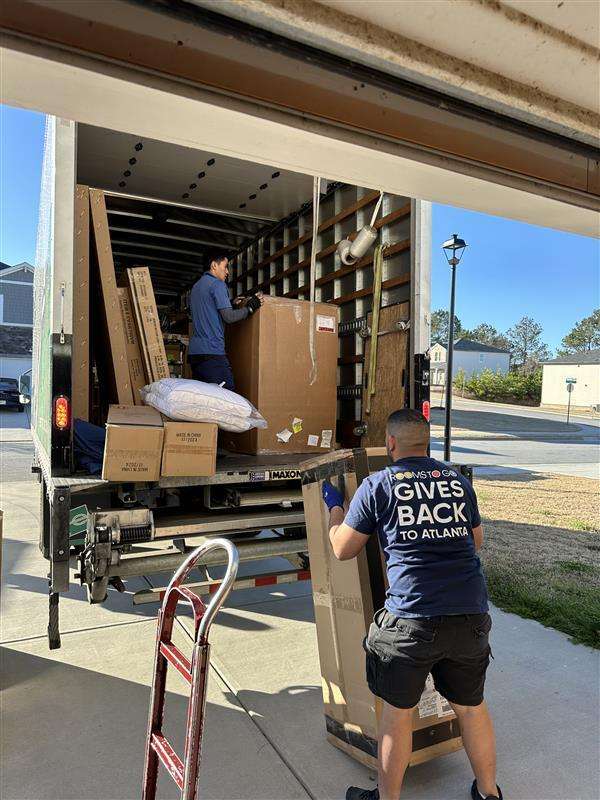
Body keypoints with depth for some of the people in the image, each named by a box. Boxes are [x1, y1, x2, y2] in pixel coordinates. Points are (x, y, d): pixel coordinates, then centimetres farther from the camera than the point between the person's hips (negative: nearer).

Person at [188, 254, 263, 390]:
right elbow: (228, 317, -11)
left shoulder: (196, 286, 23)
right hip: (212, 352, -9)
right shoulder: (217, 284, -4)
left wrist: (232, 304, 27)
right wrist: (249, 308, 1)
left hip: (194, 351, 9)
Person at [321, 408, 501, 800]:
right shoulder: (459, 481, 7)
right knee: (472, 706, 25)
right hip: (471, 614, 5)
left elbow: (343, 549, 5)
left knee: (397, 711, 16)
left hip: (412, 617, -4)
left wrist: (335, 506, 21)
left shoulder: (377, 485, -4)